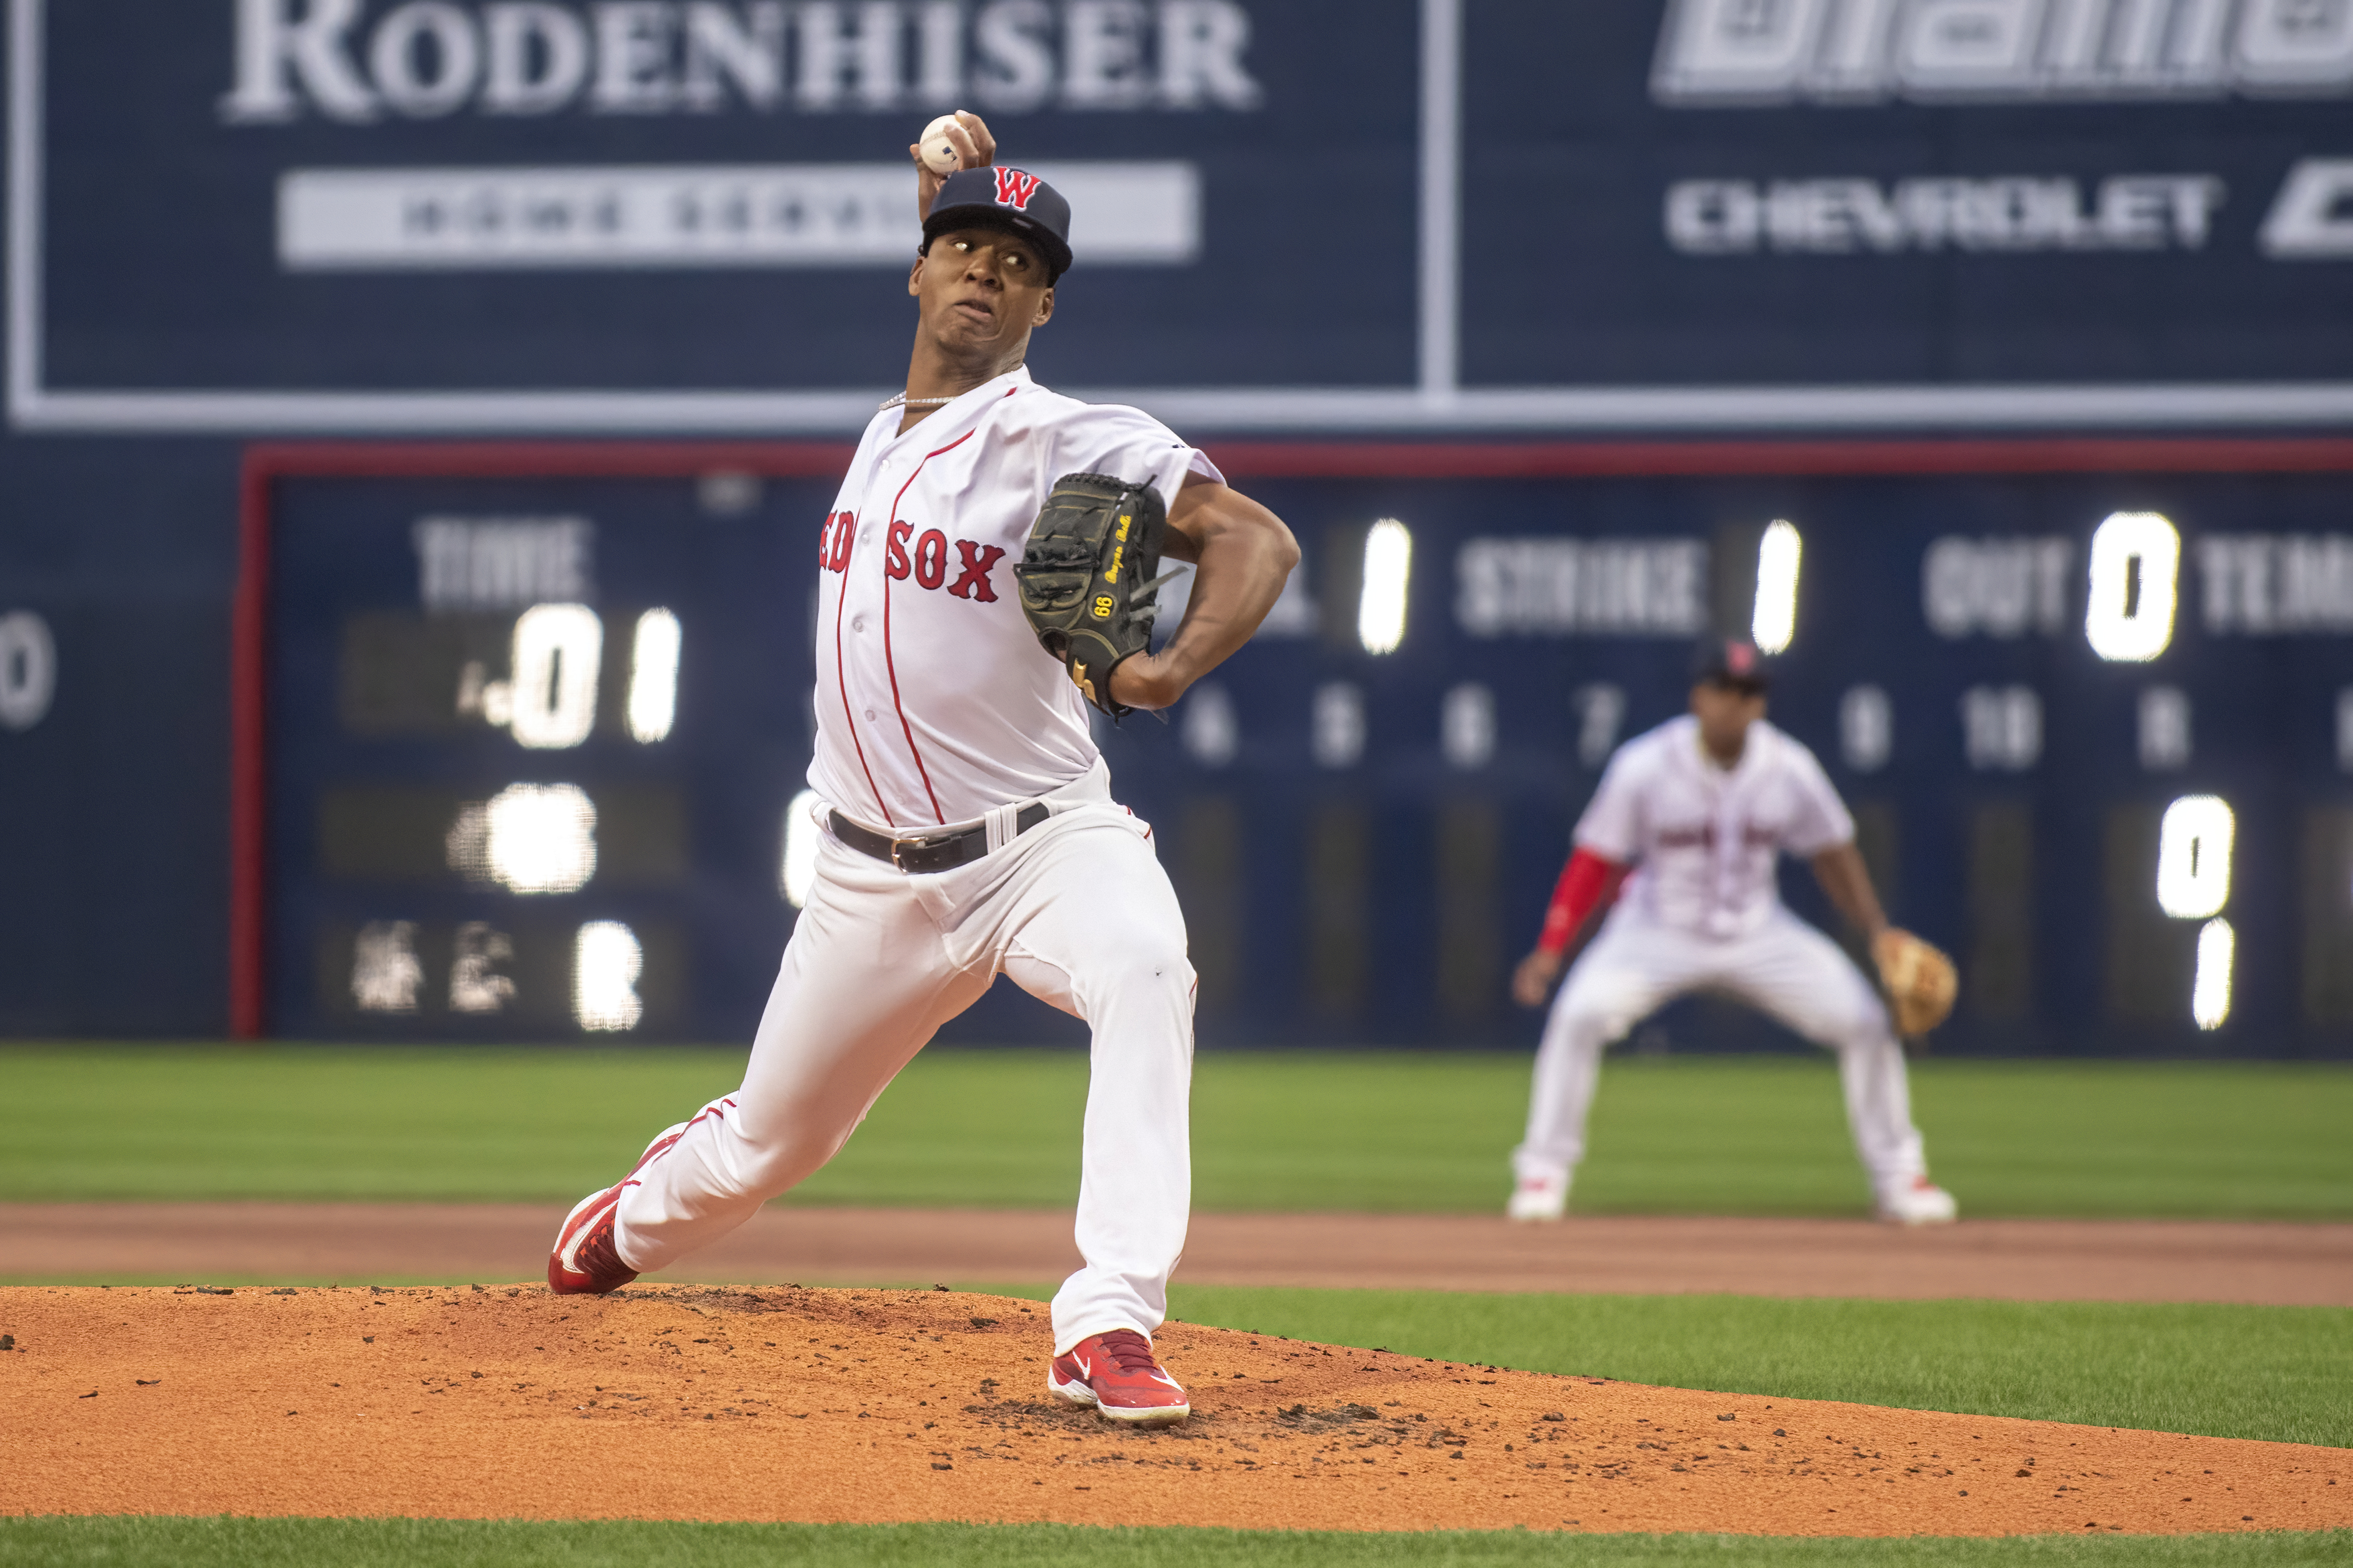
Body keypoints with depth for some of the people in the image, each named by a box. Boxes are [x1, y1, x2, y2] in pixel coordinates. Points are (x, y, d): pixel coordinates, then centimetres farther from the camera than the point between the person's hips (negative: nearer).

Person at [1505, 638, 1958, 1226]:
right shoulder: (1644, 767, -20)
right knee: (1581, 1014, -27)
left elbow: (1833, 856, 1)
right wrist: (1550, 951, -22)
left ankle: (1898, 1177, 8)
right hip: (1660, 930, -2)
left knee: (1865, 1021, -10)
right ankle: (1543, 1172, -12)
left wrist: (1879, 933, -9)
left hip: (1759, 932, 2)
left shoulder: (1790, 770, -13)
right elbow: (1595, 862, -14)